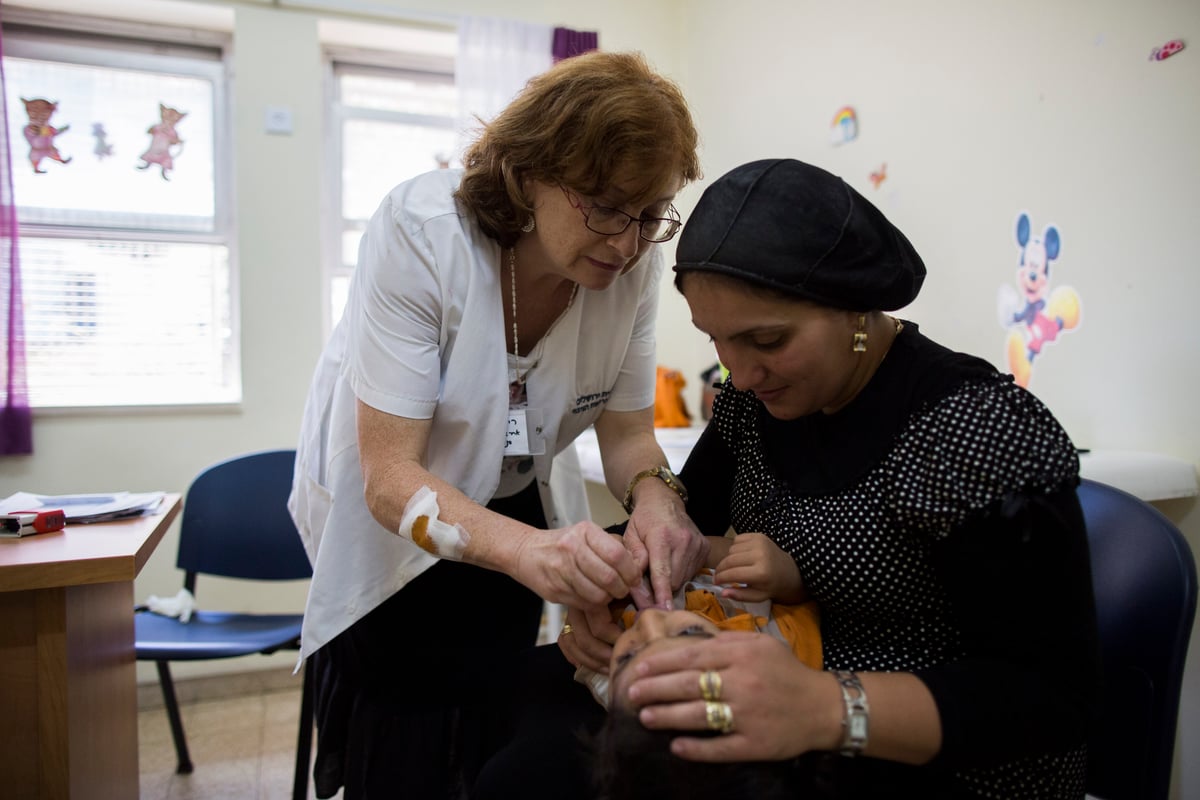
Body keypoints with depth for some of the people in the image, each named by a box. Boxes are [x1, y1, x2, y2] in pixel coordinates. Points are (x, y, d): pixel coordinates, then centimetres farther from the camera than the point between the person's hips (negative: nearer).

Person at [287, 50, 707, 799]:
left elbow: (626, 431, -11)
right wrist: (527, 550, -50)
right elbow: (389, 474, -33)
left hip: (512, 501, 3)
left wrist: (655, 493, -34)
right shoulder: (420, 232, -31)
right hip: (385, 517, -3)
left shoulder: (636, 260, -19)